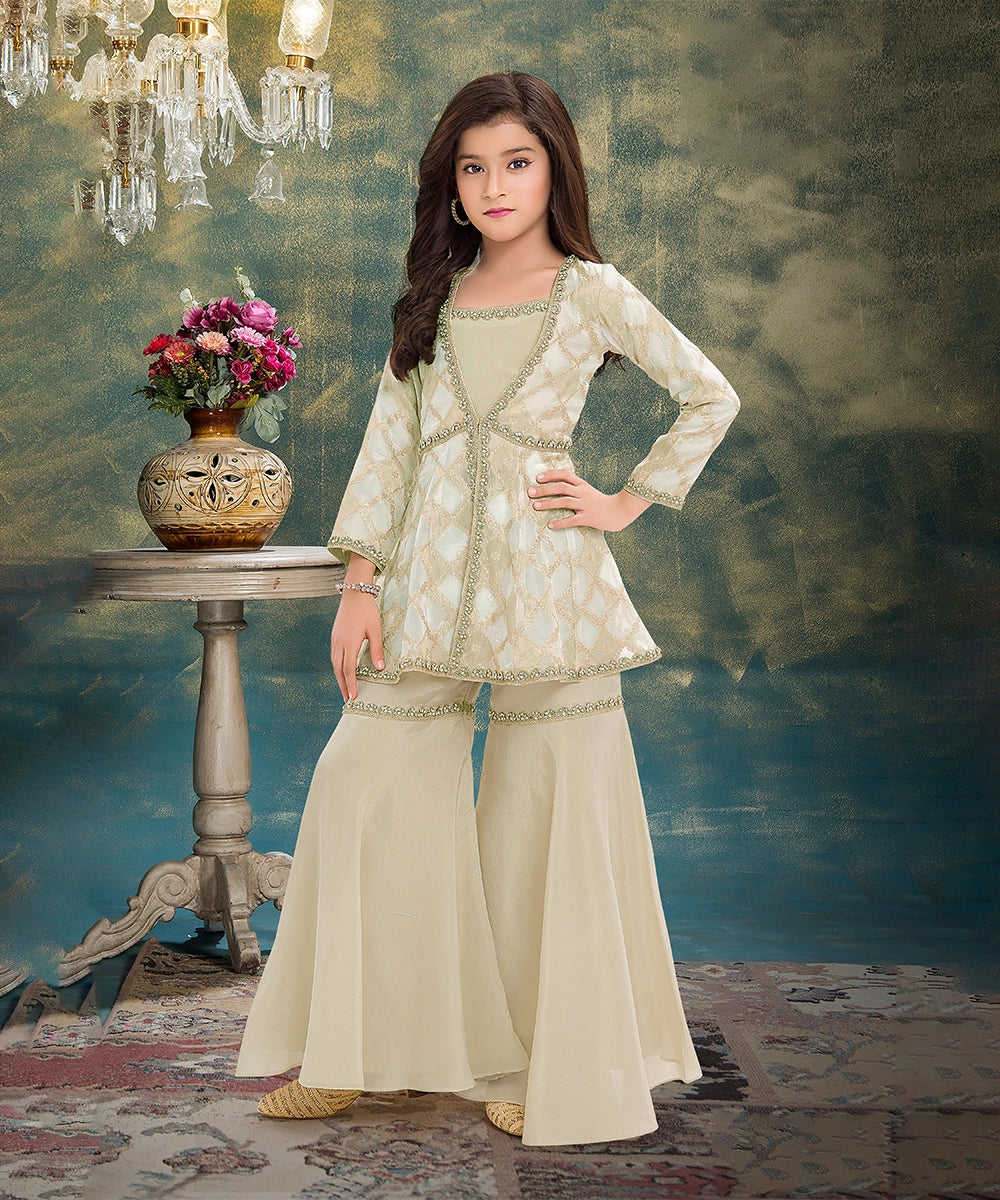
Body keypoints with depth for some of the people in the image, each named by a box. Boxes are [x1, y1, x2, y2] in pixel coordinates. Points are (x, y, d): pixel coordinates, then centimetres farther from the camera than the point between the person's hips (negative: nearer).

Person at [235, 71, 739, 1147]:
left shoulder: (591, 292, 3)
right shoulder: (432, 299, 12)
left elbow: (710, 397, 8)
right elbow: (390, 441, 9)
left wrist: (628, 502, 2)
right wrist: (360, 583, 2)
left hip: (544, 575, -3)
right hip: (431, 574, 3)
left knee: (549, 808, 0)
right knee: (365, 780, -1)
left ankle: (547, 1064, 15)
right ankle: (349, 1051, 13)